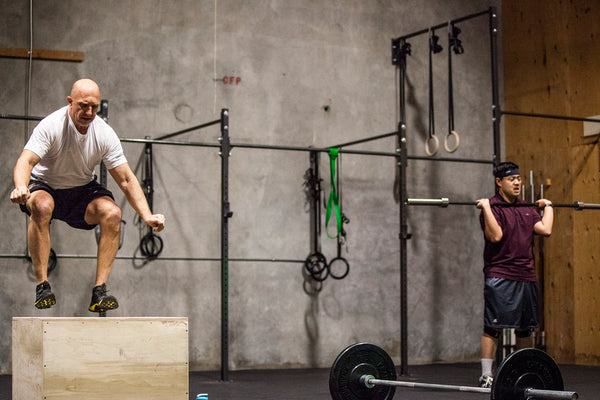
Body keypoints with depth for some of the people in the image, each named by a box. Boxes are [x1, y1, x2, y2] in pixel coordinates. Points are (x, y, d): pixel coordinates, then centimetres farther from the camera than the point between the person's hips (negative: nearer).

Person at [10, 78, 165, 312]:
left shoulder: (104, 134, -13)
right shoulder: (51, 126, -22)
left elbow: (126, 180, -11)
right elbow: (26, 161, -35)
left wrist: (147, 216, -23)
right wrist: (21, 187, -58)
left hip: (82, 191, 3)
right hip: (45, 186, -3)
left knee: (112, 213, -25)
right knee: (41, 206, -37)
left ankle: (99, 291, -22)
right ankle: (42, 286, -30)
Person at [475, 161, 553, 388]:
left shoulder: (527, 209, 15)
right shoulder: (491, 207, -6)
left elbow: (545, 230, 2)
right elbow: (496, 236, -20)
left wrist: (547, 207, 14)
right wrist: (486, 207, -20)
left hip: (526, 277, 7)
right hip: (499, 278, -7)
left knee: (525, 328, 11)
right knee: (493, 327, -6)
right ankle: (486, 376, -4)